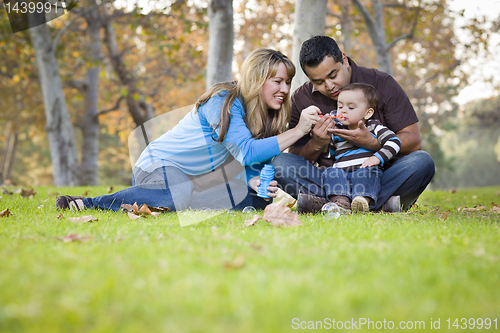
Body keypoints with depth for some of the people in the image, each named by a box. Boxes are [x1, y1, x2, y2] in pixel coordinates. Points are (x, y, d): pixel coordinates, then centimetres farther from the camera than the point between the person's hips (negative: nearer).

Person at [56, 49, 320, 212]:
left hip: (192, 178, 9)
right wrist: (298, 131, -27)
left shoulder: (265, 116, 6)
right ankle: (92, 203, -24)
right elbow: (247, 152, -28)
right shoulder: (224, 101, -19)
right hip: (160, 166, -9)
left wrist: (253, 182, -22)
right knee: (183, 197, -39)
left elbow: (252, 166, 2)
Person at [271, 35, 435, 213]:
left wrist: (371, 143, -23)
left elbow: (414, 142, -6)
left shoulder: (382, 84, -4)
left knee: (422, 162, -29)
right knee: (281, 163, -23)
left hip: (380, 177, -1)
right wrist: (316, 144, -19)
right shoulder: (301, 98, 1)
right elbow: (297, 160, 3)